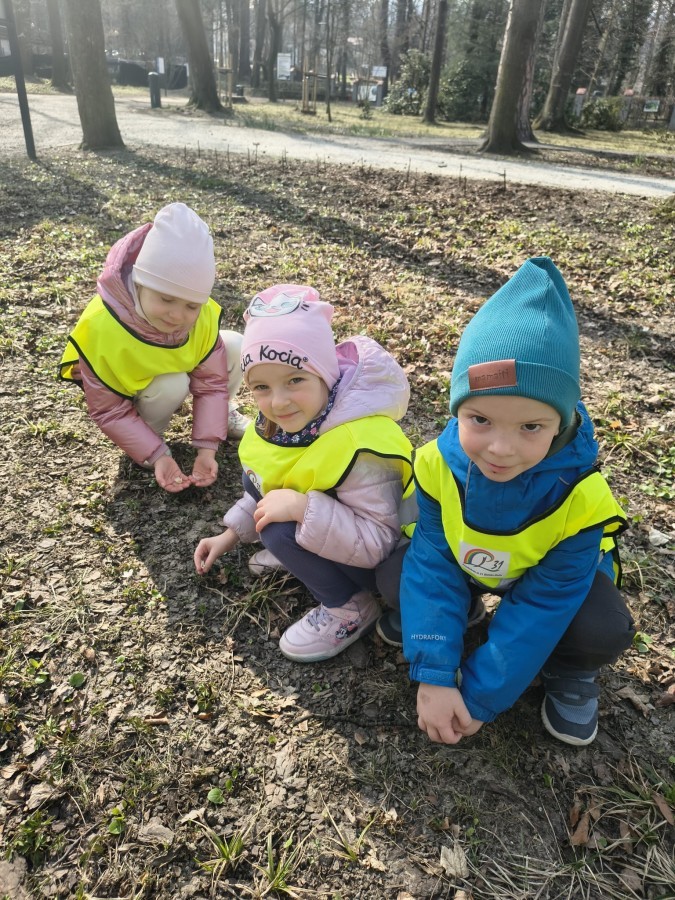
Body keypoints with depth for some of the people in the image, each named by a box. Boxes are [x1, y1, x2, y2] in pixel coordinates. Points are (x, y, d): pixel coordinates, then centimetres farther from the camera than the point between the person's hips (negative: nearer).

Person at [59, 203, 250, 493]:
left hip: (181, 365, 4)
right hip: (130, 393, -3)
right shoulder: (100, 329, -37)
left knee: (236, 346, -18)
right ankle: (149, 436, -4)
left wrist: (207, 447, -27)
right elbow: (109, 412, -26)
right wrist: (157, 456, -32)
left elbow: (211, 382, -19)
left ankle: (222, 412, 10)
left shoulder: (203, 316, -27)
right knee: (172, 384, -35)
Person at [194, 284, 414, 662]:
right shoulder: (284, 420, -10)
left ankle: (351, 609, -5)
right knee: (256, 479, 0)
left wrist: (303, 508, -40)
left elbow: (377, 543, -35)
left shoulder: (360, 448, -37)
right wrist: (231, 535, 6)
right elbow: (269, 487, 8)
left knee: (280, 529, -26)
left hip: (388, 560, -7)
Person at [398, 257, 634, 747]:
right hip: (466, 566, 2)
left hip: (559, 577, -1)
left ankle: (569, 670, 6)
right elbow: (432, 566, -25)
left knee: (605, 632, -30)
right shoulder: (439, 464, -30)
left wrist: (479, 697, -24)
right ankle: (463, 612, 9)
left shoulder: (579, 497, -34)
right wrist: (435, 675, -32)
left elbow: (543, 604, -28)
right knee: (402, 573, -24)